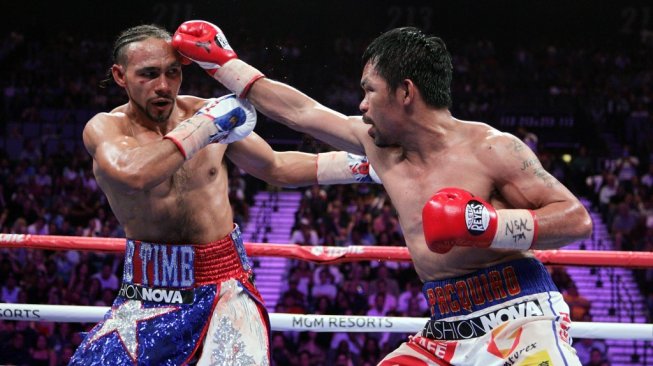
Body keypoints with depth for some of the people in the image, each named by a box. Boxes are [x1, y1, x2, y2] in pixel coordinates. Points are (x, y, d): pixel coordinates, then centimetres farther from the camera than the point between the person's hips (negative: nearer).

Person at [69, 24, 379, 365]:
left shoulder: (208, 112, 1)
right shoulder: (105, 128, -8)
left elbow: (277, 167, 17)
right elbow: (131, 174, -32)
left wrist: (365, 163, 14)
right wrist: (206, 125, -23)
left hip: (223, 285, 1)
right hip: (147, 294, -1)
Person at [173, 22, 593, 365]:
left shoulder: (490, 148, -10)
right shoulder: (379, 145, 10)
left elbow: (577, 218, -11)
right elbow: (300, 110, 21)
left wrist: (486, 223, -23)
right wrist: (222, 62, 27)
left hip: (520, 320, -7)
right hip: (447, 330, 8)